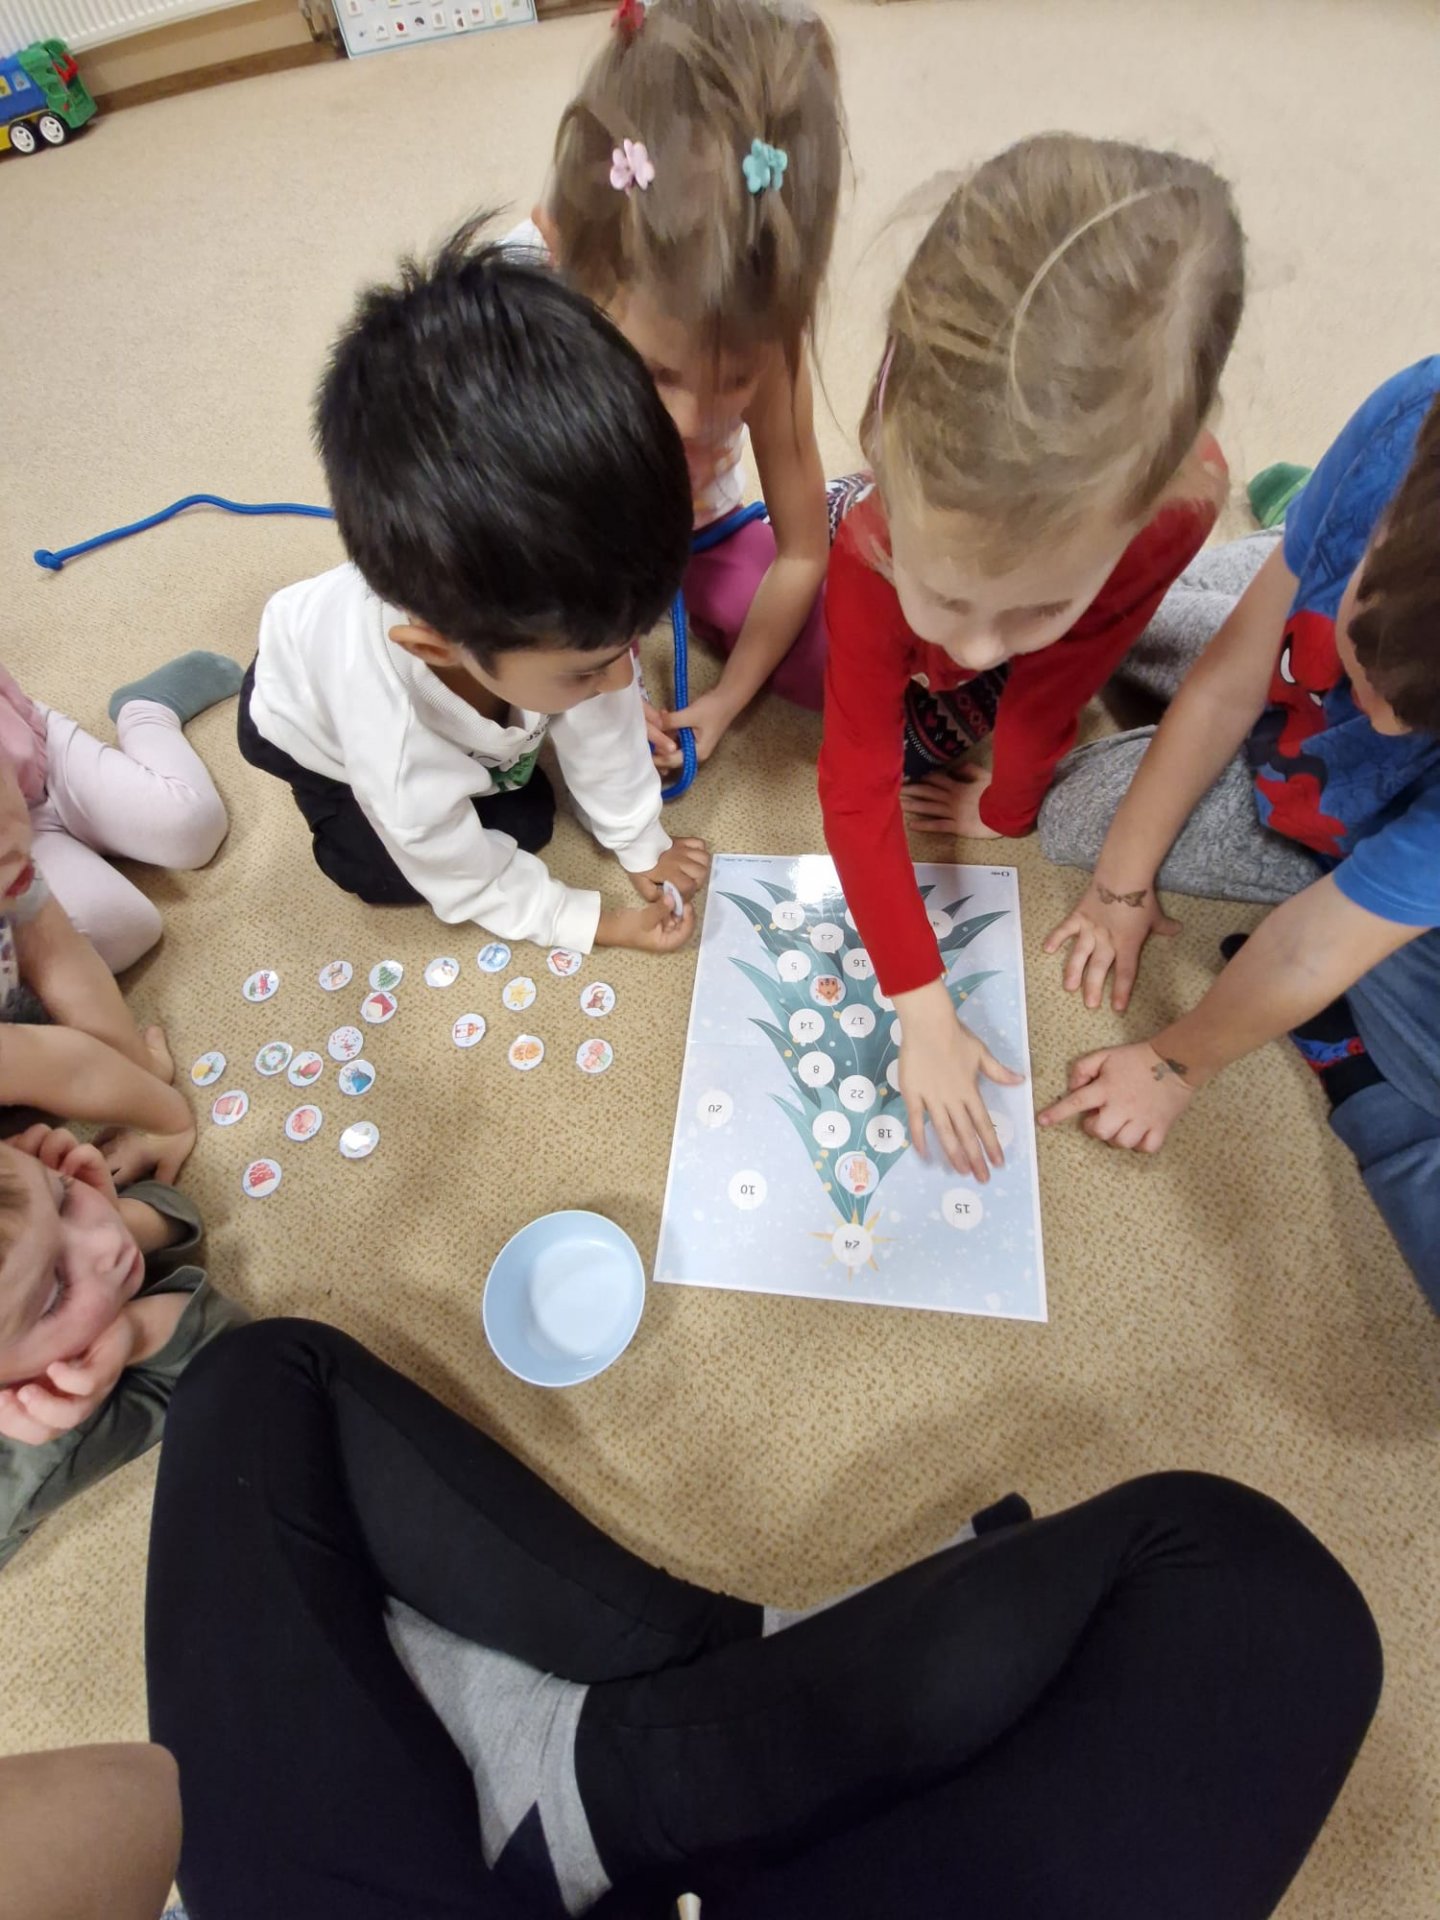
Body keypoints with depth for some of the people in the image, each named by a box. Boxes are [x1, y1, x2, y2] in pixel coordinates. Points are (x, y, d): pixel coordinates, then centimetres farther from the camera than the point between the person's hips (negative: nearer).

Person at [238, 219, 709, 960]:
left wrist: (642, 843, -7)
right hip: (314, 726, -3)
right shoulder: (399, 754, -46)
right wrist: (592, 921, -17)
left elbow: (603, 720, -19)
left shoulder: (542, 610, -38)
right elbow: (464, 877, -26)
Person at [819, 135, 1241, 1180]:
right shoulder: (873, 558, -46)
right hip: (904, 656, -1)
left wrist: (1005, 811, -13)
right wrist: (924, 1010, -41)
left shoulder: (1180, 501, -46)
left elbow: (1053, 687, -30)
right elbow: (857, 792, -41)